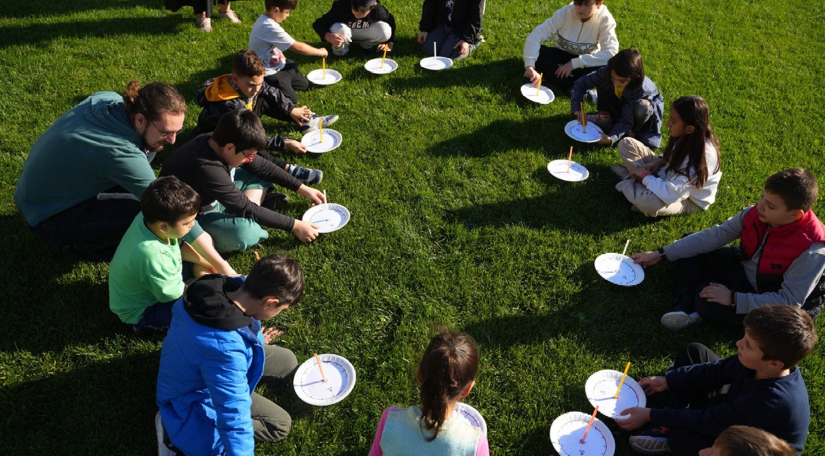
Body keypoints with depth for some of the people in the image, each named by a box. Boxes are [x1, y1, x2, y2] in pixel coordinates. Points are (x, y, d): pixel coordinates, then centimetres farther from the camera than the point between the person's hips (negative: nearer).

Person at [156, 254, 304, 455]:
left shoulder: (217, 285, -21)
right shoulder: (226, 348, -45)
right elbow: (234, 419, -40)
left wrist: (255, 340, 24)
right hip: (199, 398, -8)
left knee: (288, 363, 12)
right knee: (280, 425, -3)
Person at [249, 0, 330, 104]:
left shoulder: (264, 19, 1)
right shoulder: (270, 28, -30)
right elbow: (298, 47, -24)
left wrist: (284, 60, 3)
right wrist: (320, 52, -10)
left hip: (276, 65, 10)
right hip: (267, 74, -10)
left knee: (305, 85, 15)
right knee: (292, 100, -12)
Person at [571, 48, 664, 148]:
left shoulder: (641, 89, -40)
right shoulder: (606, 72, -33)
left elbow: (626, 121, -35)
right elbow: (580, 83, -26)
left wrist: (611, 138, -51)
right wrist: (577, 110, -38)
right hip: (621, 103, 4)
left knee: (641, 109, -40)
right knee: (602, 83, -23)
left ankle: (633, 133, -8)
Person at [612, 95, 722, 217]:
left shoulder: (700, 157, -36)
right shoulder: (688, 137, -13)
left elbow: (670, 194, -37)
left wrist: (645, 175, -23)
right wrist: (658, 162, -9)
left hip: (688, 199, -7)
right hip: (668, 176, 7)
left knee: (646, 201, -41)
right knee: (626, 143, 0)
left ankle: (629, 182, -11)